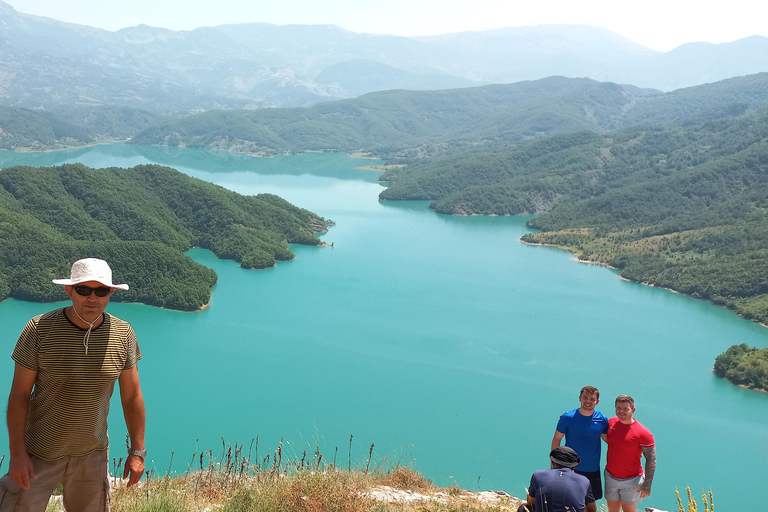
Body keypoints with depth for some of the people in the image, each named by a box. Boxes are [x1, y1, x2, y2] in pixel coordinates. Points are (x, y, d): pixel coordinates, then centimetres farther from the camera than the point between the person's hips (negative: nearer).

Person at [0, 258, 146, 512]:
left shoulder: (122, 334, -7)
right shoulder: (39, 328, -14)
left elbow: (132, 396, 0)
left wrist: (137, 451, 1)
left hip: (92, 453, 3)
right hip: (41, 453, -2)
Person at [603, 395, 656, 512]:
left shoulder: (643, 434, -18)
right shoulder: (610, 423, -3)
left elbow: (651, 460, -14)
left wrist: (647, 485, -16)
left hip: (631, 480, -4)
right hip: (610, 477, 5)